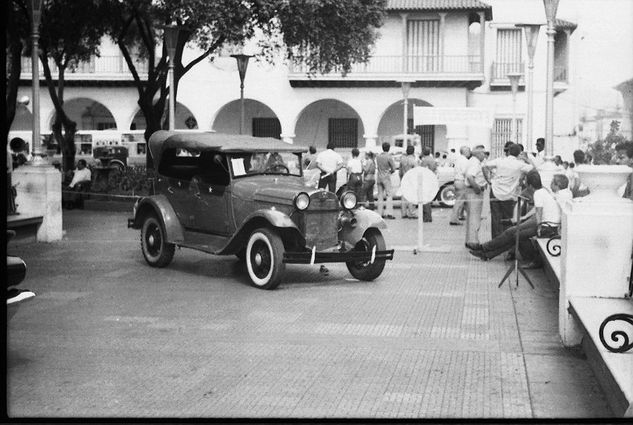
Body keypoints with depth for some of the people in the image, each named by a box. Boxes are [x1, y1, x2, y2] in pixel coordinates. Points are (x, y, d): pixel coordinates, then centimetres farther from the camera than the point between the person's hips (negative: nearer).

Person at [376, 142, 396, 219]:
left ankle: (380, 213, 8)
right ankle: (389, 213, -15)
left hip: (379, 177, 6)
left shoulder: (378, 156, 5)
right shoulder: (389, 157, -12)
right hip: (386, 177, -6)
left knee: (380, 195, 9)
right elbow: (393, 168, -7)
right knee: (389, 194, -4)